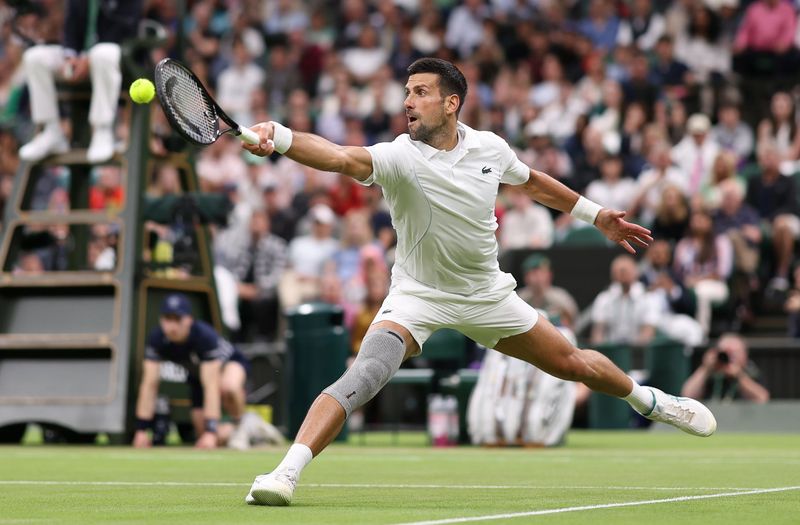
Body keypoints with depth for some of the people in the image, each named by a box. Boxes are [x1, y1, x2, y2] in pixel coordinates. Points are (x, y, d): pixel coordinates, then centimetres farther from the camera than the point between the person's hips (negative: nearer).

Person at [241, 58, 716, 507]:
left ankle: (648, 400, 46)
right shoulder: (400, 157, -23)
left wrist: (596, 214, 22)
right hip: (418, 295, -4)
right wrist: (279, 137, -63)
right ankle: (287, 472, -35)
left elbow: (531, 180, 14)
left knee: (571, 363, 14)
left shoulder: (490, 147, -9)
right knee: (369, 370, -30)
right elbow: (341, 158, -44)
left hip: (487, 296, 4)